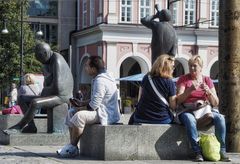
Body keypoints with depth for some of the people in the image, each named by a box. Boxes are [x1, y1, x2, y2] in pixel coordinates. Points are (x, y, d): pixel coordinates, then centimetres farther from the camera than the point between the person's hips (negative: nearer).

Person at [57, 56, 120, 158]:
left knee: (79, 116, -32)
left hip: (105, 115, -12)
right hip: (101, 110, 12)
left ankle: (72, 148, -17)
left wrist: (82, 107, -7)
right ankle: (72, 145, 6)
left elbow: (94, 104, -24)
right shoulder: (99, 78, 15)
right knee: (71, 113, 13)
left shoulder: (100, 81, -20)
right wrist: (82, 103, 9)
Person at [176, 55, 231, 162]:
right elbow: (178, 100, -6)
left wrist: (209, 92, -11)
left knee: (220, 118, -28)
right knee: (190, 119, -39)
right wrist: (190, 90, -20)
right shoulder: (183, 79, 6)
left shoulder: (207, 80, 12)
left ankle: (222, 151, -23)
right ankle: (197, 152, -35)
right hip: (188, 111, -3)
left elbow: (215, 103, 8)